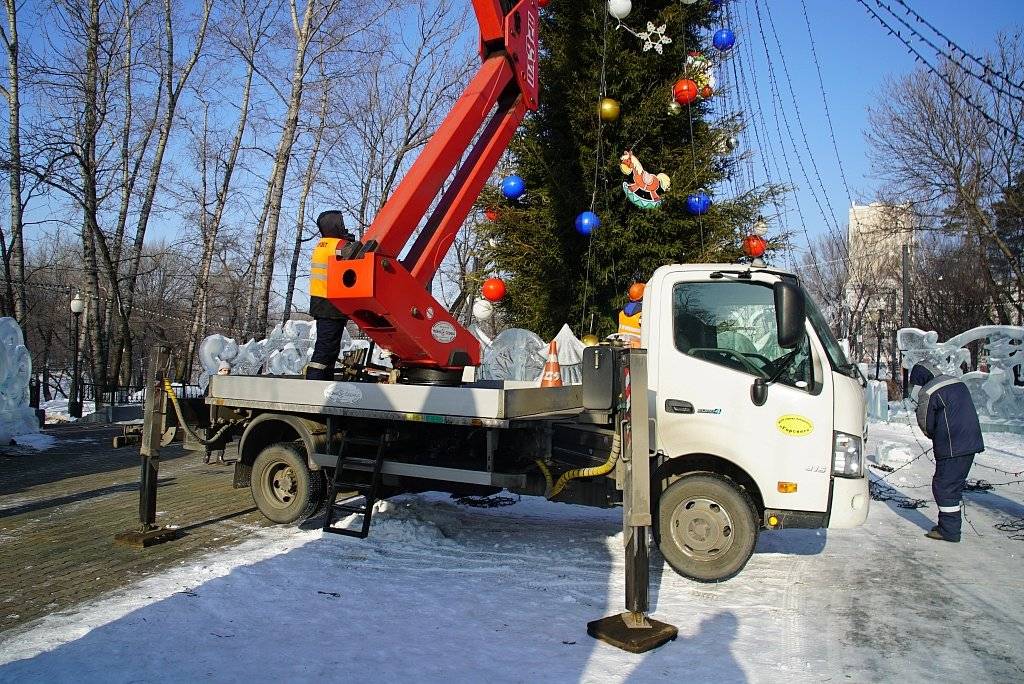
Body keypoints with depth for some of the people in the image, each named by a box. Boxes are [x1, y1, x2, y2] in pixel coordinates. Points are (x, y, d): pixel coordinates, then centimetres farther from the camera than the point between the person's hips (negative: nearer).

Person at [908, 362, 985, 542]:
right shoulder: (958, 382, 16)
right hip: (971, 444, 9)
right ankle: (949, 525, 23)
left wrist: (934, 436, 16)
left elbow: (926, 425, -3)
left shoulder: (927, 393, -10)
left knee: (944, 487, -1)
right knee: (954, 486, 16)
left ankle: (950, 531, 2)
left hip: (952, 448, -9)